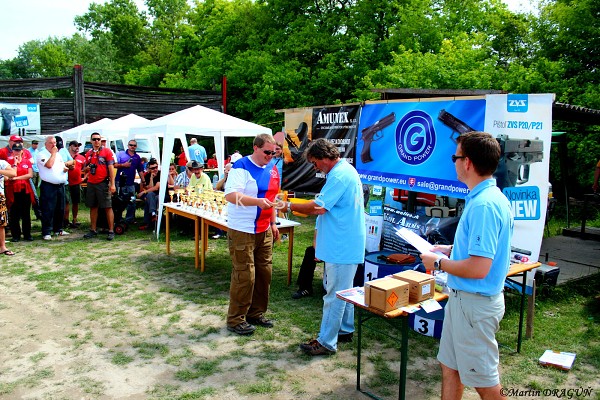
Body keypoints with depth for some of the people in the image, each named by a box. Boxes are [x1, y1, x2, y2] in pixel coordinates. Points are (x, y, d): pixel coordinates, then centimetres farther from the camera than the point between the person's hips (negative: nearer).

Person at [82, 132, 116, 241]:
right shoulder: (88, 153, 14)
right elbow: (84, 169, 22)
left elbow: (111, 168, -5)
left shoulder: (107, 151, -1)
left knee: (108, 207, -4)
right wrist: (87, 168, -4)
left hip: (103, 183, -5)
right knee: (93, 207, 11)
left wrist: (112, 184, -12)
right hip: (91, 183, 5)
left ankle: (111, 231, 0)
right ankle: (93, 230, 20)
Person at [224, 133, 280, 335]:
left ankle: (256, 314, 28)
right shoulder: (241, 167, -12)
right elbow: (231, 195, -24)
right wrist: (258, 201, -36)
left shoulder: (272, 170, 12)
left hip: (265, 231, 8)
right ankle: (236, 320, 12)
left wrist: (273, 223, 17)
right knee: (244, 275, -3)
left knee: (264, 273, 12)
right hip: (243, 231, -7)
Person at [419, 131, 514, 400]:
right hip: (463, 298, 10)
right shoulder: (490, 197, 7)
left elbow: (478, 268, -29)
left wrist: (439, 263, -15)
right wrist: (452, 250, 12)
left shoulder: (483, 205, -26)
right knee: (450, 366, 21)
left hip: (475, 303, -10)